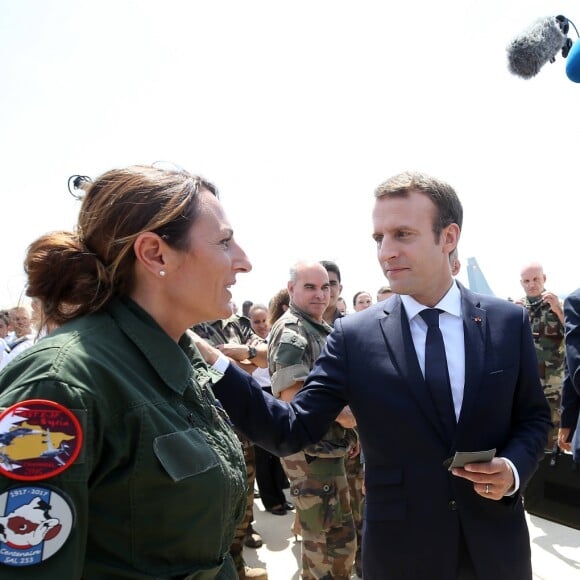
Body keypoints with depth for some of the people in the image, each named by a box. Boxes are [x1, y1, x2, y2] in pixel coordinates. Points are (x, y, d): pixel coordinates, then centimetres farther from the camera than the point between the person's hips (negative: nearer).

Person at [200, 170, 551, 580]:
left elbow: (535, 416, 6)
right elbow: (292, 430, -14)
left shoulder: (509, 321, -6)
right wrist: (214, 363, -26)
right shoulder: (354, 336, -11)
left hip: (496, 542, 2)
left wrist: (515, 466, -15)